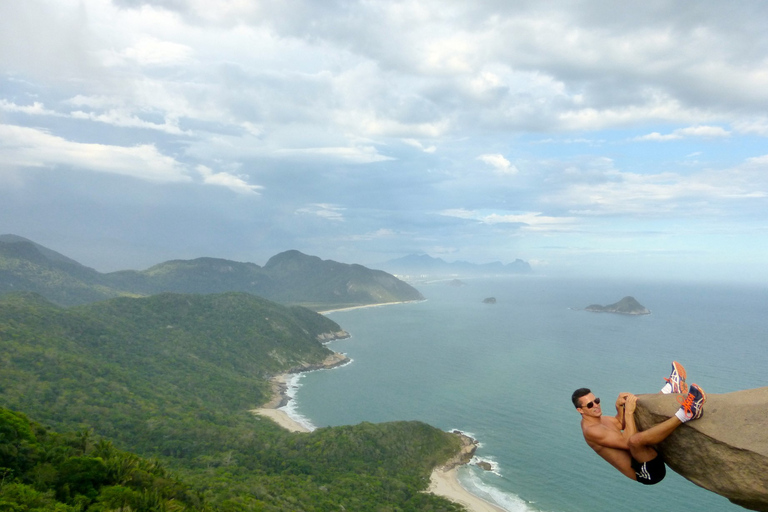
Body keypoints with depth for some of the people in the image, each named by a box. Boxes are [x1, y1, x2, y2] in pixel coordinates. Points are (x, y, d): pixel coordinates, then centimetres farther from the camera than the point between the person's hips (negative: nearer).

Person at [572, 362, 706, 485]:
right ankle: (686, 413, -38)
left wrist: (619, 406, 7)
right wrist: (629, 411, -22)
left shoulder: (599, 419, 13)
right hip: (646, 471, -11)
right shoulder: (590, 431, -18)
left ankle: (670, 388, 3)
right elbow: (627, 442, -25)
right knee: (635, 439, -45)